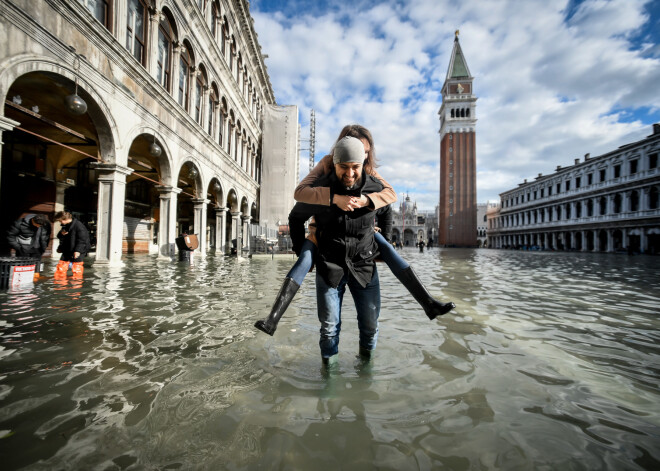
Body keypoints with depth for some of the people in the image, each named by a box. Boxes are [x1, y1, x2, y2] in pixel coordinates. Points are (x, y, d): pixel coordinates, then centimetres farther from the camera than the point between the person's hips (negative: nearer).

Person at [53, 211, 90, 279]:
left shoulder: (79, 225, -16)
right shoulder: (65, 226, 10)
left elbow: (82, 239, -18)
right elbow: (59, 237, 22)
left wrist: (78, 250, -22)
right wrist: (61, 234, -3)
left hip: (77, 252, -8)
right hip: (66, 251, 8)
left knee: (76, 270, -2)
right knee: (60, 268, 12)